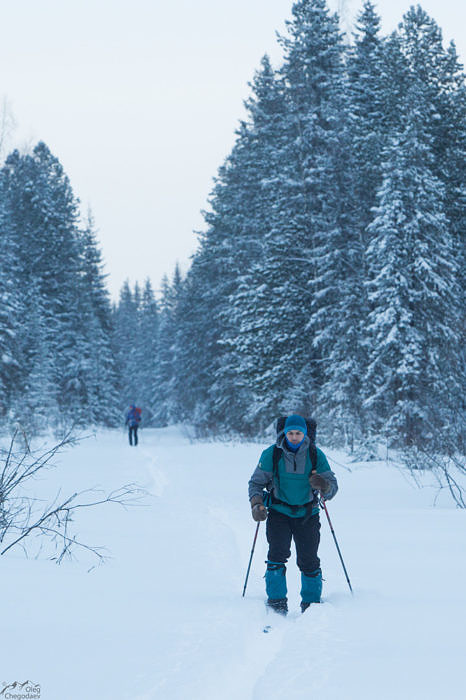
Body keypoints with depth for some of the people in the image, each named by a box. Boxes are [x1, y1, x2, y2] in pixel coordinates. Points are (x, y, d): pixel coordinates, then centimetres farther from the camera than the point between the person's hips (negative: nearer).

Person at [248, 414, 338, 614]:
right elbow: (256, 482, 2)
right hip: (279, 512, -1)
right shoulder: (271, 454, -5)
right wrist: (256, 504, -16)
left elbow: (332, 486, -3)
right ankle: (276, 601, -8)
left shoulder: (316, 455, -3)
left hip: (307, 514, 1)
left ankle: (311, 603, 15)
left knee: (308, 559, -2)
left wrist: (324, 486, -26)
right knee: (277, 553, -16)